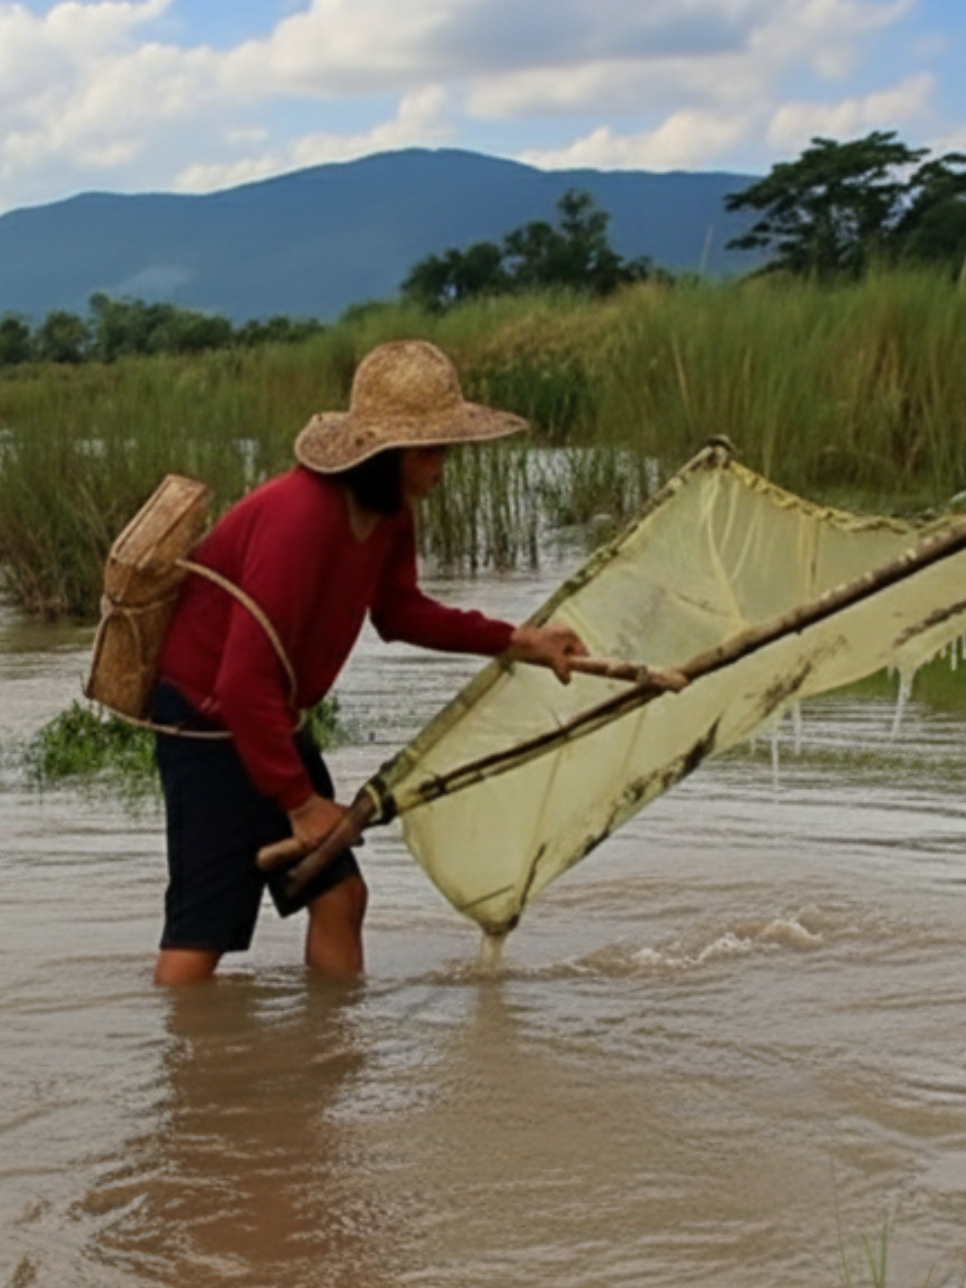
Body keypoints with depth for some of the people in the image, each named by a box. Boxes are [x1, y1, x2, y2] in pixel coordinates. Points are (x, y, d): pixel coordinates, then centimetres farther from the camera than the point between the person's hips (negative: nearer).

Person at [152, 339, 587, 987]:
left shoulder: (390, 513, 0)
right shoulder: (299, 518, -29)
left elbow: (399, 610, 20)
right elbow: (245, 682, -30)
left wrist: (517, 641, 10)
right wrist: (300, 800, -21)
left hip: (269, 719, 10)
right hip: (208, 721, -9)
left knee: (339, 896, 9)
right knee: (202, 933, -9)